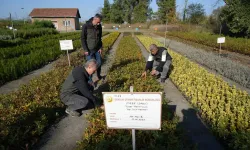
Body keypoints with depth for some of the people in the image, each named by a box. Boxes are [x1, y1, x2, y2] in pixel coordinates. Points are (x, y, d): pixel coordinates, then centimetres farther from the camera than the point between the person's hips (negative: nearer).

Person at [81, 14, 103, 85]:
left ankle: (99, 76, 32)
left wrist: (101, 47, 3)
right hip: (89, 50, -5)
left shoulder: (99, 26, 0)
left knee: (99, 63, 11)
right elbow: (82, 38, -10)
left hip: (97, 49, 5)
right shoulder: (86, 26, -14)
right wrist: (85, 50, -13)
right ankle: (90, 80, 12)